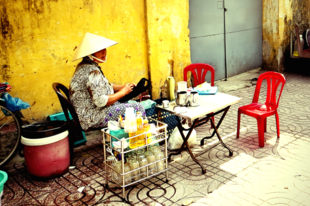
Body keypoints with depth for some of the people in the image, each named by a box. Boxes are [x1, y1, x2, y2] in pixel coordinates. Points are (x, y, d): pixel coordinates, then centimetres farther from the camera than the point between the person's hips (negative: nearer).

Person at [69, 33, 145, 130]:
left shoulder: (85, 66, 10)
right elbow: (100, 101, -28)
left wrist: (123, 87, 4)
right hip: (92, 119, -11)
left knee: (129, 103, 22)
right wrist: (123, 92, -14)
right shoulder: (92, 71, -23)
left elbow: (102, 86, 18)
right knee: (137, 107, -9)